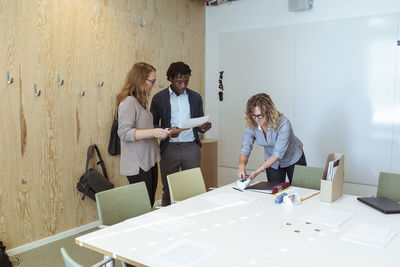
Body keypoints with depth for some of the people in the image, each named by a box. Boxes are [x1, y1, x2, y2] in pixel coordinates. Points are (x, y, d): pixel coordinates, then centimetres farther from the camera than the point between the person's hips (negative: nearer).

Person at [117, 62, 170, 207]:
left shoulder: (140, 101, 16)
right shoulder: (128, 102, -13)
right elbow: (124, 133, -22)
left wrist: (160, 133, 15)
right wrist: (152, 132, -29)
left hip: (149, 162, 9)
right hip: (137, 165, -9)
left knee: (149, 205, 11)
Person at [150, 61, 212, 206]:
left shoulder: (195, 97, 8)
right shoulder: (159, 98, 1)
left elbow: (199, 126, 14)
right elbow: (152, 126, 3)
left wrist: (204, 127, -10)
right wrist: (167, 131, -17)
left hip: (191, 147, 2)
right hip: (169, 149, -1)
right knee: (168, 190, 6)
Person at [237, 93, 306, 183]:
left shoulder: (283, 124, -35)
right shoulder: (251, 126, -22)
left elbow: (278, 153, -37)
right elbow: (245, 149, -23)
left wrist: (258, 171, -45)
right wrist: (242, 165, -45)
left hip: (294, 160, -3)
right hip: (272, 162, 3)